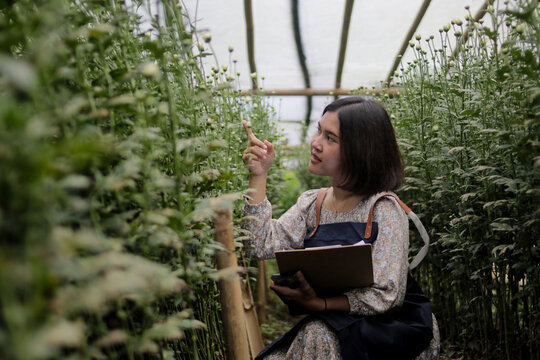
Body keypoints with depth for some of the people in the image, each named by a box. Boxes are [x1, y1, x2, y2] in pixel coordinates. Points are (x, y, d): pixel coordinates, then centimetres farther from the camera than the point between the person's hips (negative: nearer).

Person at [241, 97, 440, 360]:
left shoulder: (383, 209, -15)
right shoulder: (310, 204, 3)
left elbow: (387, 296, -18)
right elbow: (264, 246, -10)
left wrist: (319, 303, -27)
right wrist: (258, 177, -11)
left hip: (390, 328, -5)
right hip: (327, 326, 5)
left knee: (319, 336, -31)